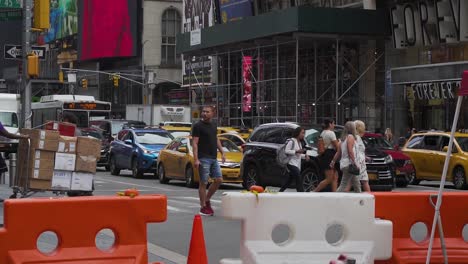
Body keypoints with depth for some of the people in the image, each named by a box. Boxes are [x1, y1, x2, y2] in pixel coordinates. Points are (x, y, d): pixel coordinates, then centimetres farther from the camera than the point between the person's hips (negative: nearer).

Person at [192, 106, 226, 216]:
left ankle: (207, 200, 20)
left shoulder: (213, 125, 14)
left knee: (219, 180, 4)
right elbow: (194, 143, -11)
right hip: (203, 158, -7)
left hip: (213, 158, 7)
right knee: (203, 182, -3)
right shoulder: (198, 126, -7)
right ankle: (203, 207, 3)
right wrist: (196, 159, -19)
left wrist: (222, 153, 17)